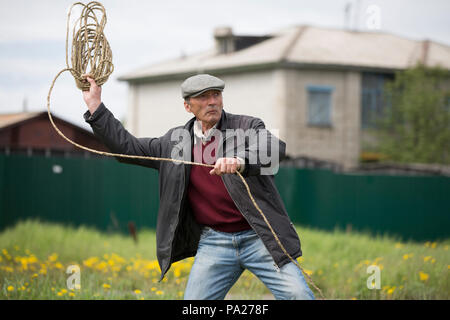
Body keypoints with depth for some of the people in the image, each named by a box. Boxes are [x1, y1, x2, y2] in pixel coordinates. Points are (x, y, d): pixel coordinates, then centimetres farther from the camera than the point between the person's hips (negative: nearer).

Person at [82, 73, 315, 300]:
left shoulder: (247, 127, 0)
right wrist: (95, 106, 8)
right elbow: (127, 147, 14)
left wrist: (240, 161, -39)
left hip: (257, 237, -2)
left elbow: (276, 149, -19)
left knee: (299, 297, -13)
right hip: (214, 244, 3)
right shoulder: (176, 142, 10)